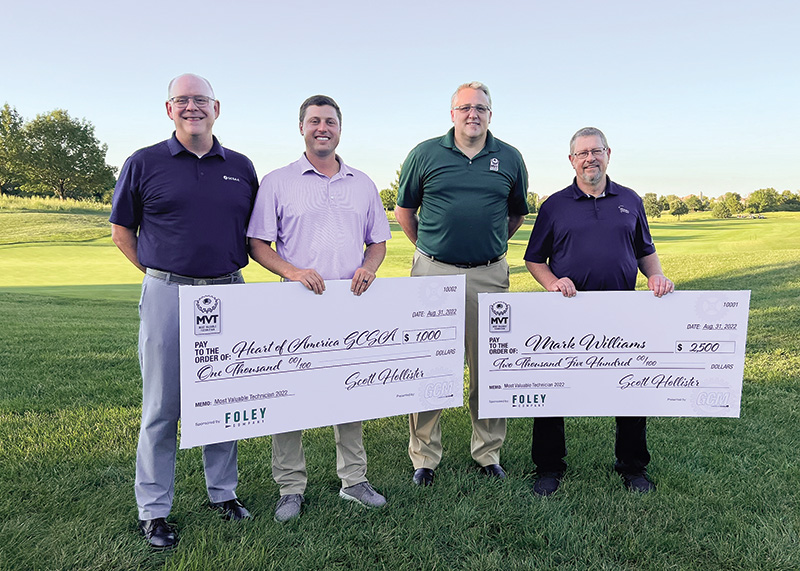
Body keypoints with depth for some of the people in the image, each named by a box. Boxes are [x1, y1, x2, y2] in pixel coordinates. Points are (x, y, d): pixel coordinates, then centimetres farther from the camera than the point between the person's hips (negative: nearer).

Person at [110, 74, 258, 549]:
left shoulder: (241, 168, 9)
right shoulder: (144, 164, 3)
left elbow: (253, 230, 18)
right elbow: (121, 229, 10)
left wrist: (228, 271, 7)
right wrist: (160, 273, 3)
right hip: (167, 296, -2)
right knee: (162, 406, 3)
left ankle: (224, 492, 28)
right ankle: (154, 510, 17)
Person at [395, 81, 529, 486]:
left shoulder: (510, 159, 9)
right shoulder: (425, 154, 4)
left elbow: (517, 214, 21)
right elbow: (404, 210, 13)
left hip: (490, 275, 2)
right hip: (433, 273, -1)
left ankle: (489, 453, 24)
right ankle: (424, 458, 16)